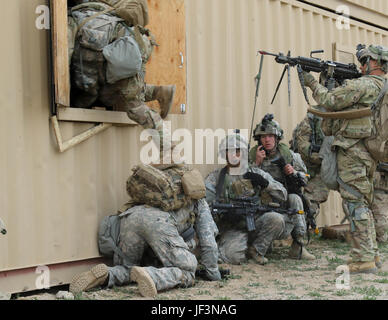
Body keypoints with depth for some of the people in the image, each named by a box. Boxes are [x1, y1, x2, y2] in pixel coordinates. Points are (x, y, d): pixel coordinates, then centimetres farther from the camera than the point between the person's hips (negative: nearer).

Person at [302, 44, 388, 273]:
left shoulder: (362, 85, -13)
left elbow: (330, 102, -11)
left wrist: (312, 83, 2)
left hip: (353, 152, -9)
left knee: (356, 204, -9)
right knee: (364, 203, 16)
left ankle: (363, 260, -10)